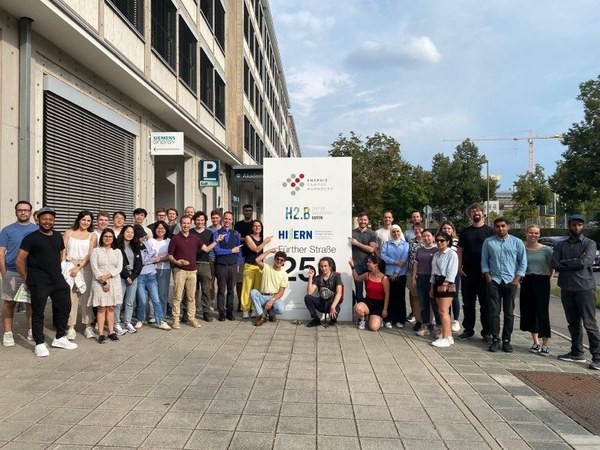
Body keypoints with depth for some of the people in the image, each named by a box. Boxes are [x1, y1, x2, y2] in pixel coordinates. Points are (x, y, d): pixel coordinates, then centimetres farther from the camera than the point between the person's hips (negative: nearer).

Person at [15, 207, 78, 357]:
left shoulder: (58, 236, 10)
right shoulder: (31, 238, -7)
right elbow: (19, 261, -8)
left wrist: (58, 272, 13)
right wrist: (27, 280, -5)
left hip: (58, 280, 6)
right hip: (39, 283, -6)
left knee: (64, 307, 11)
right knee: (38, 313, 2)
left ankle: (60, 338, 26)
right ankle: (40, 344, 13)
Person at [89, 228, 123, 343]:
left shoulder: (117, 251, 10)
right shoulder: (96, 251, 2)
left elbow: (119, 268, 1)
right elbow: (94, 268, -6)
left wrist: (108, 275, -14)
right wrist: (103, 282, -12)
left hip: (114, 281, 3)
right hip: (99, 282, -3)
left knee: (111, 307, 5)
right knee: (101, 308, -4)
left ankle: (111, 332, 9)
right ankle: (101, 334, -2)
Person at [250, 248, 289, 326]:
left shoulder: (284, 274, 3)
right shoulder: (266, 268, 4)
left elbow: (281, 292, -3)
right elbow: (257, 260, -17)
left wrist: (272, 300, -19)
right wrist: (269, 251, -7)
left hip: (275, 298, -1)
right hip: (263, 297, 1)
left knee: (280, 309, -34)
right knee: (253, 292, -30)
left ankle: (271, 313, 7)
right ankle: (262, 316, -14)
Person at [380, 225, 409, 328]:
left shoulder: (405, 245, 6)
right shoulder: (386, 244, 10)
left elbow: (404, 260, -4)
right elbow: (383, 255, -5)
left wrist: (396, 272, -12)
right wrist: (395, 262, -17)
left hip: (401, 274, 0)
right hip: (389, 273, 0)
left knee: (400, 297, 3)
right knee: (389, 296, 1)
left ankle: (400, 320, 11)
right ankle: (388, 320, 6)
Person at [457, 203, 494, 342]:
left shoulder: (489, 231, 2)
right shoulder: (465, 232, 10)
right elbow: (460, 250, 10)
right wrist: (459, 267, -1)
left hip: (484, 273, -2)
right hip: (467, 273, 3)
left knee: (486, 303, 3)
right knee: (468, 303, 8)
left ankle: (487, 332, 12)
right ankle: (468, 329, 18)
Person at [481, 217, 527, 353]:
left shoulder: (517, 242, 5)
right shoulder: (488, 242, 6)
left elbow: (523, 262, 5)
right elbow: (484, 261, 8)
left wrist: (517, 279, -3)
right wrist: (488, 277, -2)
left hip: (511, 282, 0)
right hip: (494, 281, 0)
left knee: (509, 313, 4)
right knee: (494, 312, 0)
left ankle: (506, 340, 12)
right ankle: (495, 339, 7)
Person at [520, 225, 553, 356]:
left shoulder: (546, 250, -1)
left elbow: (552, 267, 4)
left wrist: (548, 280, -3)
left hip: (542, 282, -3)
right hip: (527, 283, 3)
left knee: (542, 312, -4)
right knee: (529, 312, 7)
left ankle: (545, 345, 5)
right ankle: (536, 342, 20)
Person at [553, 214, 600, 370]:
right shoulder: (561, 245, 11)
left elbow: (585, 262, -16)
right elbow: (555, 264, -2)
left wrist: (565, 262, -6)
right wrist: (576, 263, -10)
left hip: (585, 288, -4)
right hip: (566, 288, 4)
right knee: (573, 323, 12)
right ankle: (577, 353, 22)